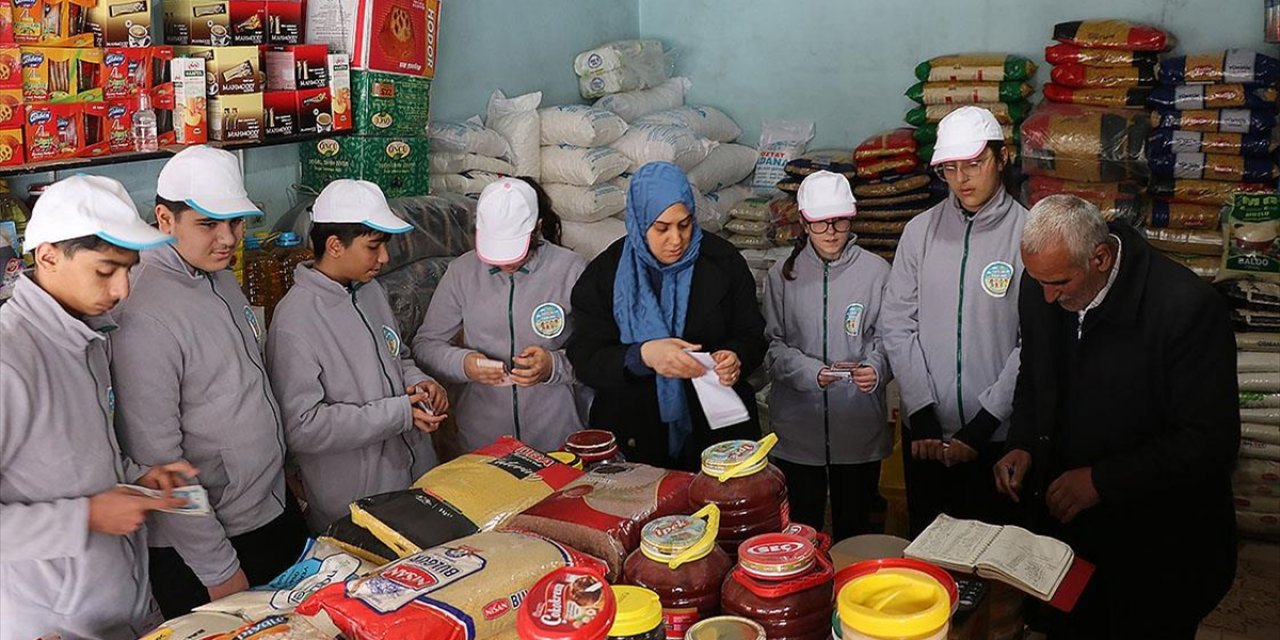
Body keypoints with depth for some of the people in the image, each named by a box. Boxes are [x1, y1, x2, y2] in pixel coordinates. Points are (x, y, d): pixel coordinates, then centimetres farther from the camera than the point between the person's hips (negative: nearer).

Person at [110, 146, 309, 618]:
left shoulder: (222, 280, 4)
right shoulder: (145, 316, -24)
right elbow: (157, 461, -23)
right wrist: (217, 569, -18)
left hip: (277, 512, 8)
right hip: (205, 542, -8)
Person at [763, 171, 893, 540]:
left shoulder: (875, 271, -2)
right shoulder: (784, 274, 2)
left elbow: (886, 338, 1)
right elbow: (773, 345, 2)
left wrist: (876, 368, -21)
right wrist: (809, 372, -16)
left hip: (858, 424, -1)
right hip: (798, 424, 1)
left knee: (854, 528, 12)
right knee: (800, 527, 10)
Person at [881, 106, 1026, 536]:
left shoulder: (1027, 234, -8)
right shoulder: (921, 231, 2)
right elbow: (898, 325, 0)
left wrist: (982, 425, -12)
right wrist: (923, 416, -7)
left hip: (997, 435, -3)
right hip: (924, 434, 3)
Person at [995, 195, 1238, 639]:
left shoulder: (1187, 306, -25)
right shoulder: (1041, 287, -6)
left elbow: (1211, 441, -22)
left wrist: (1102, 481, -23)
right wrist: (1023, 445, -5)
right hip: (1068, 523, 5)